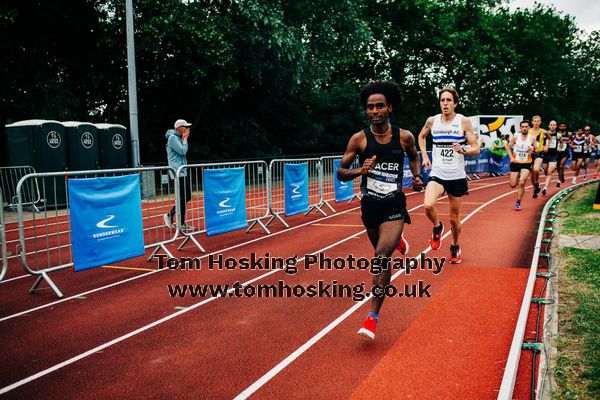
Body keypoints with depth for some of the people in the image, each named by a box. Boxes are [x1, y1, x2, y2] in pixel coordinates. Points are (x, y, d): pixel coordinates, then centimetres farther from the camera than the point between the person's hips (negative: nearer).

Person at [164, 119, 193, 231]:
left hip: (182, 172, 10)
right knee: (183, 197, -7)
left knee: (187, 196, 10)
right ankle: (181, 224, 1)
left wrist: (185, 139, 12)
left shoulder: (178, 137, 19)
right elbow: (183, 151, -17)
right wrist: (185, 139, -8)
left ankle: (170, 215, 16)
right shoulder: (172, 137, -11)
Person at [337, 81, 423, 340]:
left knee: (382, 256, -18)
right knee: (382, 253, 23)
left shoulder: (404, 137, -4)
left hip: (394, 205, -2)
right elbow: (340, 173, -5)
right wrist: (360, 170, -25)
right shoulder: (359, 139, -7)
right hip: (370, 204, 2)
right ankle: (397, 240, 63)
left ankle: (373, 316, -11)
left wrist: (417, 177, 0)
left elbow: (414, 157, 19)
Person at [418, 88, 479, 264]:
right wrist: (425, 156, 11)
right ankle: (437, 227, 6)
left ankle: (455, 247, 38)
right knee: (428, 205, -28)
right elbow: (421, 137, 22)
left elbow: (476, 149, -5)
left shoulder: (464, 122, -5)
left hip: (457, 177, -1)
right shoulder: (432, 121, 1)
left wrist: (464, 150, -26)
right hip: (437, 174, 1)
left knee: (454, 218, 10)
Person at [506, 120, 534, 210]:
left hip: (526, 163, -1)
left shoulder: (532, 138, -2)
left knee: (522, 183, -19)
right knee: (513, 185, 3)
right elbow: (508, 147, 7)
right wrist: (511, 157, -5)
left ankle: (518, 203, -6)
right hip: (515, 163, 1)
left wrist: (533, 149, -16)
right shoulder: (516, 137, -2)